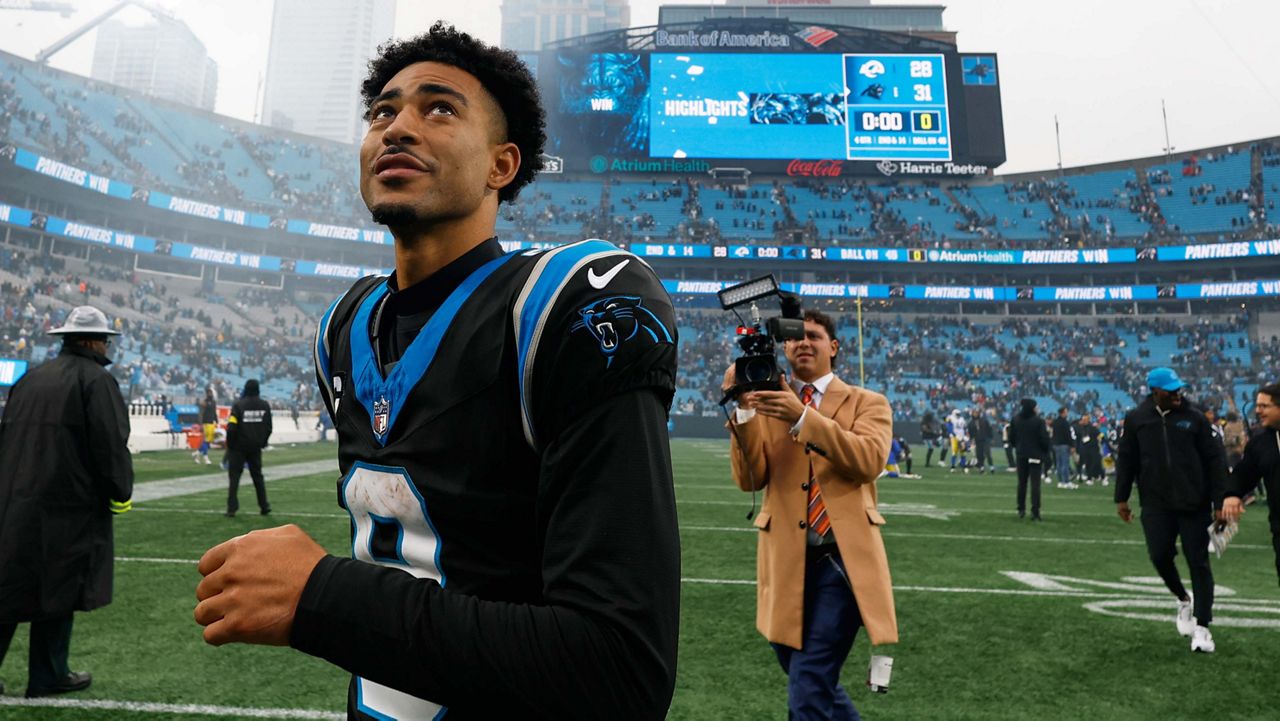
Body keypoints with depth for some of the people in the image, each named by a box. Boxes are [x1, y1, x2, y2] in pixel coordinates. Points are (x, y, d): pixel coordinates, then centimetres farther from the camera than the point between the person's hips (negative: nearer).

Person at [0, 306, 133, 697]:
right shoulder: (97, 380, -9)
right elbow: (112, 445, -16)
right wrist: (121, 493, -3)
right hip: (68, 503, -7)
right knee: (58, 587, 4)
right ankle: (47, 677, 14)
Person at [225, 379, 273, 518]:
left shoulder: (239, 405, -12)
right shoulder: (265, 405, 0)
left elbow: (231, 427, -16)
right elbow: (268, 428, 4)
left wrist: (230, 444, -1)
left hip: (239, 447, -3)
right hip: (255, 448, 3)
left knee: (234, 476, 5)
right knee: (257, 475, 15)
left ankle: (232, 508, 0)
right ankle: (264, 506, 17)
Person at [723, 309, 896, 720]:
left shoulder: (867, 403, 5)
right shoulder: (768, 404, 10)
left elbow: (869, 460, -16)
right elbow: (749, 479, -2)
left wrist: (803, 416, -27)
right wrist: (743, 411, -16)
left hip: (843, 560, -3)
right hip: (787, 562, 4)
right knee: (812, 682, 19)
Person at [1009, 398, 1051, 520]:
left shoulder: (1015, 420, 0)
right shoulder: (1039, 421, -15)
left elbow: (1011, 438, 5)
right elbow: (1044, 439, -14)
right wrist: (1046, 451, 3)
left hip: (1021, 455, 4)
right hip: (1036, 455, -4)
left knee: (1022, 483, 14)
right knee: (1035, 484, -2)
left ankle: (1021, 510, 17)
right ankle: (1035, 512, -5)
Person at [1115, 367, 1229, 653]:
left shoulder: (1194, 418, -2)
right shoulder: (1136, 419, 2)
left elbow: (1215, 460, 0)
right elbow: (1126, 459, 7)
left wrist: (1220, 501, -5)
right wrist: (1121, 497, 5)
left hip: (1194, 504, -1)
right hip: (1156, 504, 1)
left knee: (1198, 563, 2)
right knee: (1160, 556, -4)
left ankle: (1201, 627, 11)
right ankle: (1183, 599, 27)